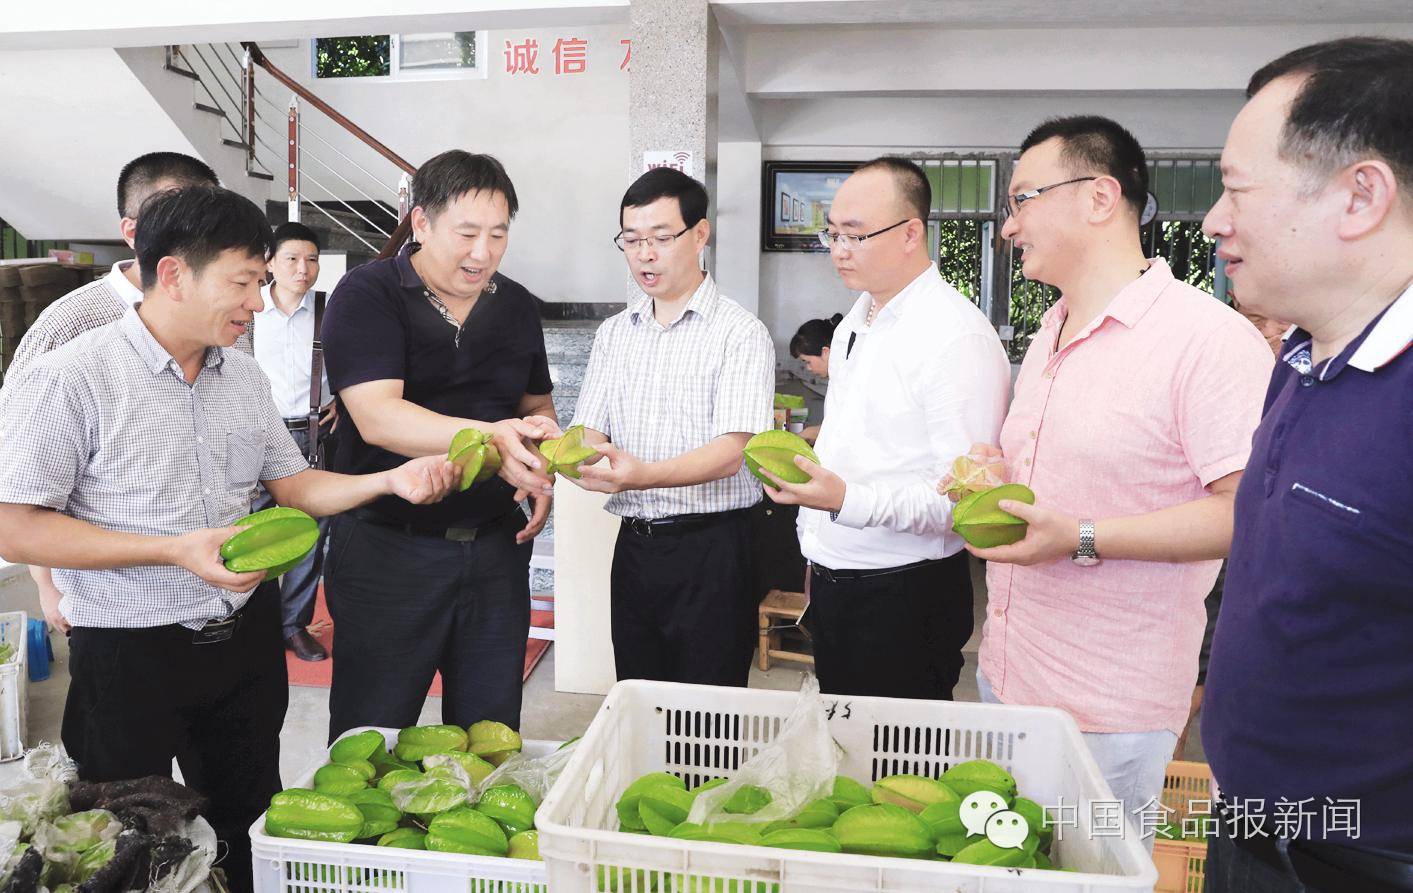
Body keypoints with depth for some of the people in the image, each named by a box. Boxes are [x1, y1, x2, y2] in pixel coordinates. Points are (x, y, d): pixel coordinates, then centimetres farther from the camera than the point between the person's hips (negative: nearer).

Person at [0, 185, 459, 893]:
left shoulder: (245, 376, 5)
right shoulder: (72, 378, -15)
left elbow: (292, 485, 10)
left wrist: (392, 481, -6)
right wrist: (174, 551, -23)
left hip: (245, 642, 6)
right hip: (128, 656, -5)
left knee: (250, 836, 19)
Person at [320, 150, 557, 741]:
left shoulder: (517, 305, 9)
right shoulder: (366, 295, -8)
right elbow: (376, 416, -22)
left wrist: (541, 469, -1)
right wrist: (490, 436, -36)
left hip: (497, 546, 5)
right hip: (388, 552, -4)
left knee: (491, 733, 15)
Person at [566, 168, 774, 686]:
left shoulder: (741, 333, -7)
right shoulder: (613, 333, 11)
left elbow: (731, 450, -17)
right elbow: (589, 429, 6)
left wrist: (646, 475, -34)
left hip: (711, 547, -5)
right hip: (634, 542, 5)